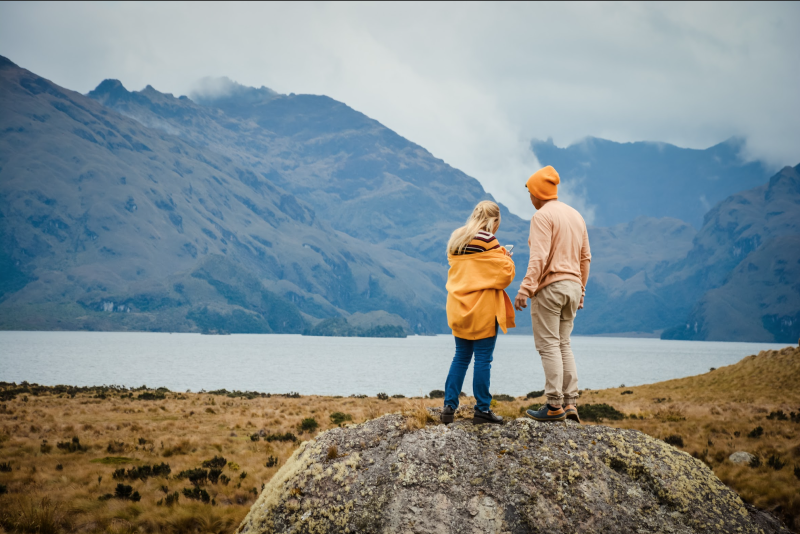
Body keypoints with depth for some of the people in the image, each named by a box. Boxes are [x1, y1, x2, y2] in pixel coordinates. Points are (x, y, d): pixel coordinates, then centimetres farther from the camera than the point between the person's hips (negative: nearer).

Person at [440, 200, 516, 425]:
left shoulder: (456, 240, 11)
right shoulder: (487, 241, -12)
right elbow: (505, 273, -12)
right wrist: (506, 257, 8)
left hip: (459, 308, 7)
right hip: (483, 308, -7)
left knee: (461, 357, 12)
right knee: (483, 359, -1)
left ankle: (449, 405, 8)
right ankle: (482, 409, 2)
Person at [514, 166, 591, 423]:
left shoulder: (542, 216, -9)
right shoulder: (576, 215, 15)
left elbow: (539, 257, -19)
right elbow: (585, 258, 16)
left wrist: (525, 289, -21)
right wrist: (580, 291, 21)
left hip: (549, 286, -8)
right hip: (572, 286, 8)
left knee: (549, 346, -4)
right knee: (563, 344, 13)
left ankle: (555, 406, -5)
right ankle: (570, 403, 8)